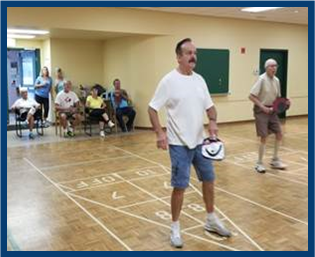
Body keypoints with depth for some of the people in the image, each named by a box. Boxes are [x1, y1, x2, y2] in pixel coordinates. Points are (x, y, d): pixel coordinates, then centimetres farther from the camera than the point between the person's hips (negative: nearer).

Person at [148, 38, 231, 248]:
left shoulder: (199, 79, 7)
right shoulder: (169, 80, -11)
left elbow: (209, 106, 13)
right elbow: (152, 108, -10)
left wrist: (213, 121, -8)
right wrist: (160, 132, -22)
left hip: (200, 141, 6)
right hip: (179, 144, -6)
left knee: (209, 179, 14)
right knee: (180, 186, -2)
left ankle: (212, 220, 34)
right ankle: (175, 228, 18)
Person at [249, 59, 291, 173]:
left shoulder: (276, 80, 6)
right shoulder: (262, 79, -15)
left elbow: (277, 97, 16)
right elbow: (251, 96, -18)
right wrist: (263, 107, -22)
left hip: (271, 110, 7)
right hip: (261, 111, -7)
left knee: (279, 134, 6)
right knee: (264, 137, -7)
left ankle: (275, 160, 23)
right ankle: (259, 163, 10)